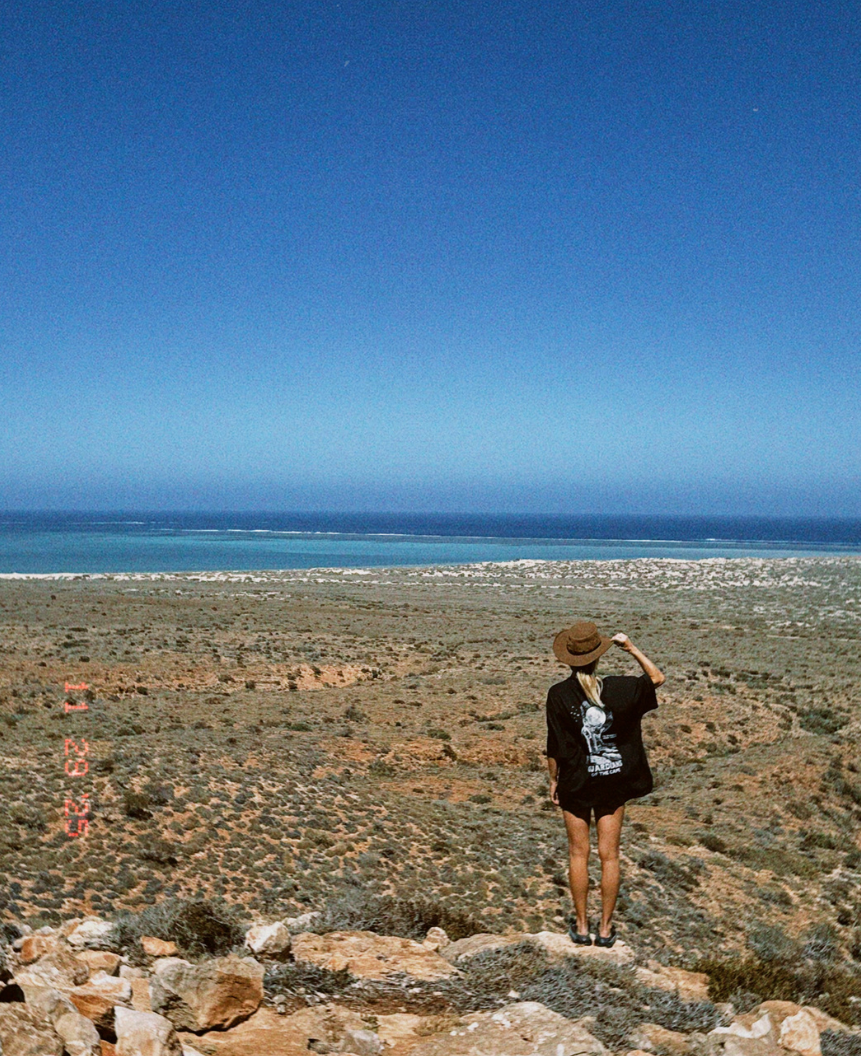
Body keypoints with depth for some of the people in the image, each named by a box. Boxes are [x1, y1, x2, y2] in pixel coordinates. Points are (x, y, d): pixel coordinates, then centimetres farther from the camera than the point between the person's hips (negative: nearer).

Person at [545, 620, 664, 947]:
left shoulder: (558, 695, -12)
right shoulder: (619, 688, -9)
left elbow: (555, 747, -7)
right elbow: (657, 678, 8)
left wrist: (554, 780, 6)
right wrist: (632, 649, 4)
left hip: (575, 784, -1)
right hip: (614, 783, 1)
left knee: (578, 853, 11)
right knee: (609, 855, 10)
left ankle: (581, 926, 19)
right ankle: (605, 927, 18)